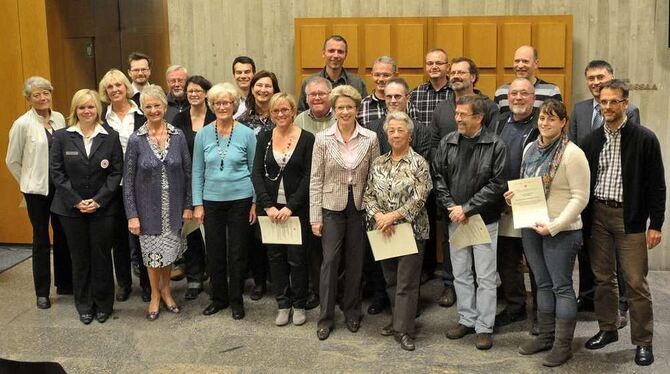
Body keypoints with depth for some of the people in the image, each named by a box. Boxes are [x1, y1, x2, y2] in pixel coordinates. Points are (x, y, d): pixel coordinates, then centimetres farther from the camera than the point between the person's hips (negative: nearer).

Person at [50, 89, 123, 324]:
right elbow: (56, 172, -2)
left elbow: (116, 172, -3)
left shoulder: (111, 137, -1)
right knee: (79, 258, 9)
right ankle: (84, 305, 23)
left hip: (103, 208, -1)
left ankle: (103, 304, 22)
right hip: (71, 208, 1)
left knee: (101, 256, 6)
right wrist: (76, 201, -10)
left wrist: (98, 200, -12)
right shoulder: (62, 137, 0)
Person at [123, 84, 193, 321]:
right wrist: (132, 214, -9)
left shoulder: (177, 136, -4)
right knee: (153, 252, 9)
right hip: (148, 207, -1)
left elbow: (187, 172, 2)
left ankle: (166, 291, 34)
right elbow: (128, 179, -6)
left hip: (173, 207, 2)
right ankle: (155, 295, 30)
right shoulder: (136, 139, -8)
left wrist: (188, 205, 0)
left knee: (169, 250, 12)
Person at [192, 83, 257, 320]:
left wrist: (255, 202, -2)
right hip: (212, 200, 2)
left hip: (240, 200, -2)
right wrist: (197, 204, 0)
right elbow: (197, 172, 4)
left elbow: (254, 170, 1)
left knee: (237, 252, 7)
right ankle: (219, 297, 26)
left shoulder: (246, 134, -4)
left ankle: (236, 300, 22)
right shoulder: (203, 135, 1)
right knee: (214, 252, 9)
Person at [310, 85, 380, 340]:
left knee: (355, 262, 11)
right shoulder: (322, 139, -4)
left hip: (359, 207, 1)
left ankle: (352, 312, 28)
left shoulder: (370, 139, -2)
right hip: (332, 207, -1)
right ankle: (326, 317, 14)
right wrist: (315, 216, -5)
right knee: (330, 262, 1)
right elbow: (315, 180, -3)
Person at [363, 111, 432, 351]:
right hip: (383, 231, 5)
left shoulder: (418, 163, -5)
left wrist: (393, 216, -18)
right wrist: (378, 216, -12)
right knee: (390, 280, 13)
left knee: (407, 282, -2)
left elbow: (420, 198, -13)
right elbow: (369, 195, 5)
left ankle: (404, 330, 5)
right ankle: (397, 320, 28)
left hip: (411, 230, -4)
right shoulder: (378, 163, 8)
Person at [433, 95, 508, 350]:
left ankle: (484, 327, 14)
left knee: (485, 276, 3)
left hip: (484, 219, -4)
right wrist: (450, 206, -9)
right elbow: (438, 177, 4)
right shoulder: (447, 143, 2)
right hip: (455, 218, 4)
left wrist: (467, 208, -16)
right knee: (460, 273, 13)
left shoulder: (495, 145, -10)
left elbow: (497, 184, -13)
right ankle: (467, 319, 28)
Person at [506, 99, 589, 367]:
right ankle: (545, 335, 27)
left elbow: (580, 197, -15)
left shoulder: (572, 154, -13)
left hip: (561, 231, -7)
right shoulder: (530, 149, 9)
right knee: (543, 284, 15)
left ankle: (563, 345, 11)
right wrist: (514, 197, -1)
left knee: (561, 286, 2)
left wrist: (554, 226, -20)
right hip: (531, 227, 7)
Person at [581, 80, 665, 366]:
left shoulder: (644, 139, -5)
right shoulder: (591, 140, 6)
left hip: (629, 217, -4)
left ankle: (643, 341, 10)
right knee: (603, 277, 12)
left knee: (635, 281, -1)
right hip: (597, 215, 4)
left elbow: (656, 185, -4)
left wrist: (656, 224, -7)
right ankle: (607, 329, 27)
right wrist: (583, 219, 5)